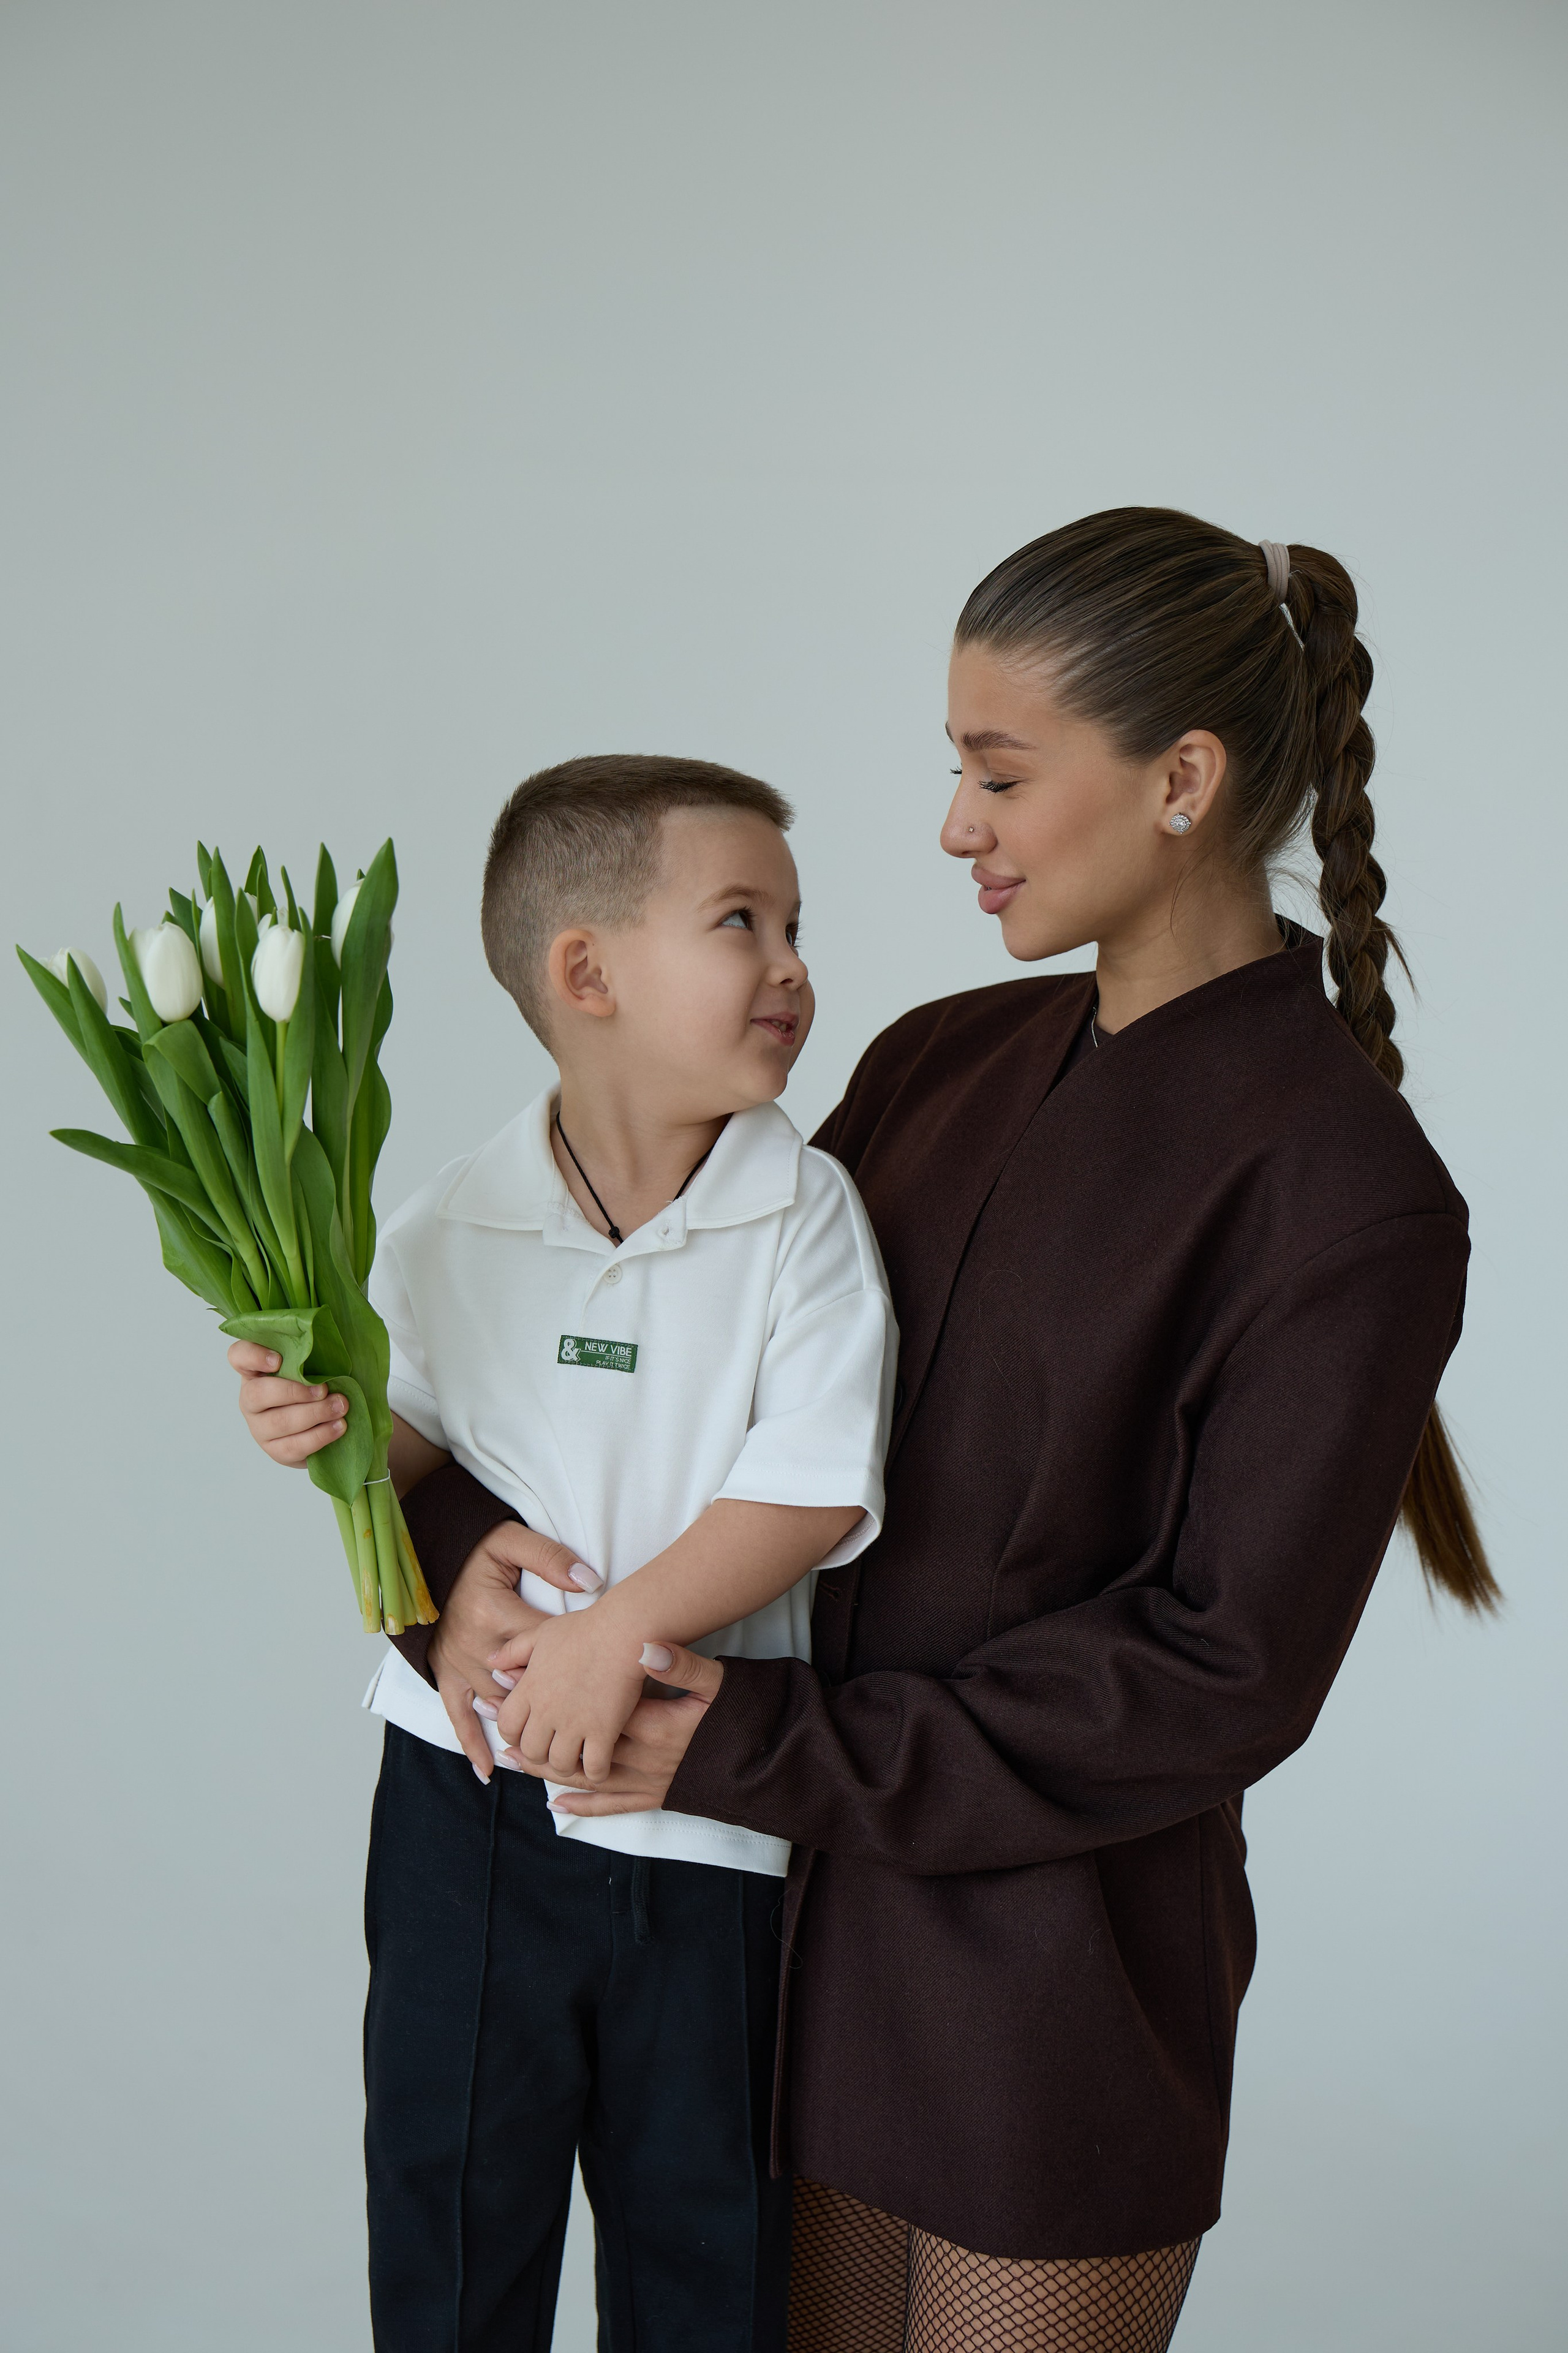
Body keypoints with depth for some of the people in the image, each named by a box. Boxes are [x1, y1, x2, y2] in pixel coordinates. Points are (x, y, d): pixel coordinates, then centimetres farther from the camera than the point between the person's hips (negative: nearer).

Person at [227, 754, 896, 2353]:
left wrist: (619, 1627, -21)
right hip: (467, 1788, 1)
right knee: (449, 2204, 17)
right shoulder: (449, 1233, -5)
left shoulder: (804, 1216, -10)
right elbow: (407, 1448, 7)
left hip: (704, 1810, -1)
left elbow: (815, 1488, -16)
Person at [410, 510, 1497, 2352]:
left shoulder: (1347, 1197, -17)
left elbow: (1226, 1675, -18)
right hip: (820, 1903, 6)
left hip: (1060, 1959, -5)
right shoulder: (944, 1064, 2)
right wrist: (466, 1534, -12)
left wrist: (766, 1750, -17)